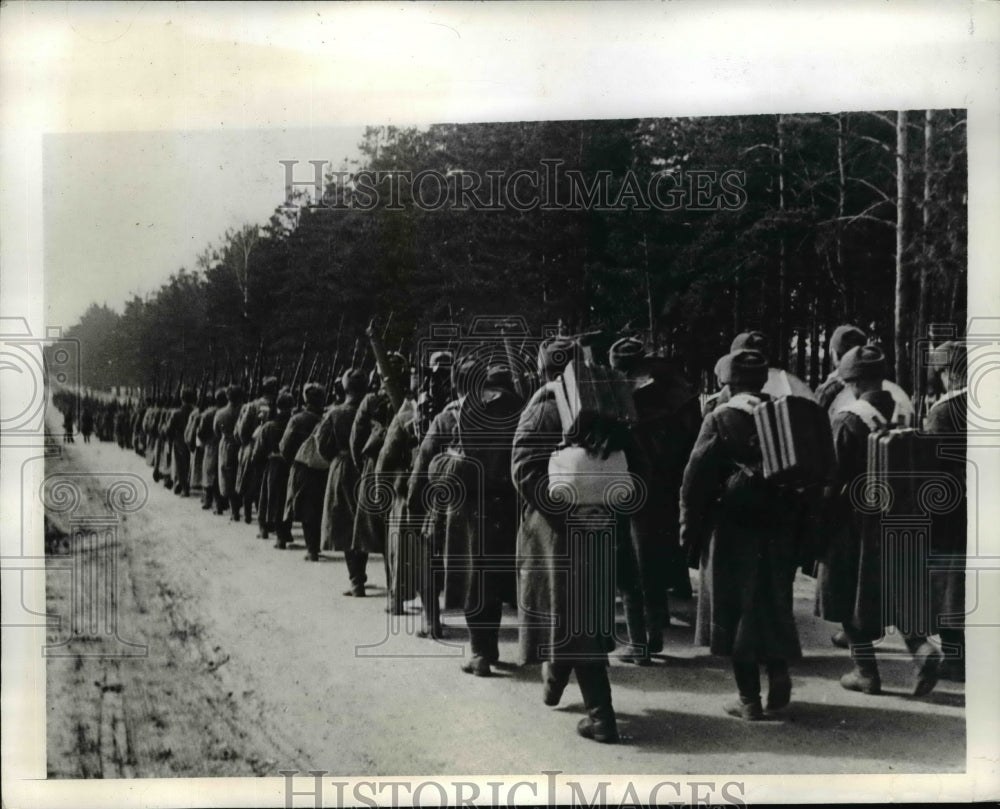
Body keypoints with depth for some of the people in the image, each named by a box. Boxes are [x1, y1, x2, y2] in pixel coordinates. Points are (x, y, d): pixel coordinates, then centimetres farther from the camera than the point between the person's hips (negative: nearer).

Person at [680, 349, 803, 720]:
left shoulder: (719, 419, -7)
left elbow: (696, 477, -10)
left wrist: (689, 529, -4)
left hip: (732, 528, -4)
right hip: (779, 527, 4)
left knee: (736, 609, 5)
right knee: (774, 606, 21)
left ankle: (749, 699, 9)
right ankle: (778, 673, 10)